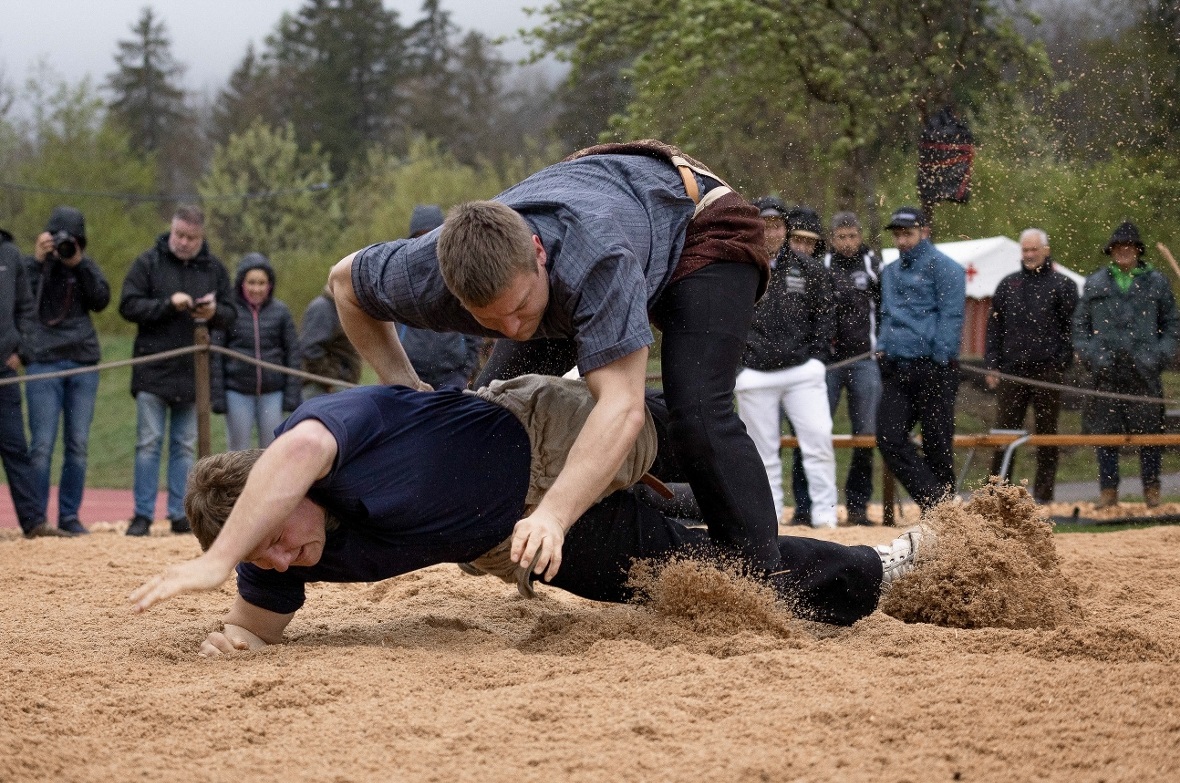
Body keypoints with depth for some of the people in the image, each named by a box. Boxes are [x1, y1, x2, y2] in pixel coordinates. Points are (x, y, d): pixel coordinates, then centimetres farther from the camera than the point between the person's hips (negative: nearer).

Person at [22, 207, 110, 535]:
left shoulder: (87, 267, 13)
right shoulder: (34, 265, 4)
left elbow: (102, 301, -1)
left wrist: (79, 265, -8)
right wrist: (37, 260, -13)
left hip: (84, 363, 3)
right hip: (43, 363, -3)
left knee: (78, 445, 4)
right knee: (42, 446, -6)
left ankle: (69, 516, 11)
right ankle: (36, 517, 0)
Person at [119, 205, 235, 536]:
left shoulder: (213, 269, 10)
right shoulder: (148, 263, 0)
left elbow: (230, 314, 11)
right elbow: (128, 306, -6)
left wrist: (214, 312, -12)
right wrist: (168, 304, -18)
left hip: (193, 373, 3)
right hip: (153, 370, -3)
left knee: (184, 446, 7)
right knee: (149, 443, -3)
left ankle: (179, 514, 11)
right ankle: (143, 515, 0)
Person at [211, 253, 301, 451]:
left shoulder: (280, 312, 2)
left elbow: (293, 353, 5)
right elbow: (215, 357, -1)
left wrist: (292, 395, 0)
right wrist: (217, 396, -5)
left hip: (273, 394, 1)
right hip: (237, 393, -1)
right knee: (239, 451, 6)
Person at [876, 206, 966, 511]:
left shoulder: (943, 268, -3)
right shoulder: (890, 272, 21)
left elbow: (951, 318, -8)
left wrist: (938, 364, -14)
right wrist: (882, 347, 12)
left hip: (933, 369, -7)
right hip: (896, 369, 7)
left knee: (936, 445, -2)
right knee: (889, 438, -7)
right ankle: (936, 501, -6)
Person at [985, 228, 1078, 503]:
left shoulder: (1062, 285, 5)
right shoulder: (1008, 285, 14)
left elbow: (1071, 328, 2)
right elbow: (994, 326, 14)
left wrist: (1061, 363, -6)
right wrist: (992, 366, 5)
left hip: (1047, 370, -2)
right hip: (1012, 369, 3)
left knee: (1046, 433, 4)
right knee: (1004, 429, 1)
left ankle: (1043, 493, 9)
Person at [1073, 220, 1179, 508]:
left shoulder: (1156, 282, 10)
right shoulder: (1095, 284, 12)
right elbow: (1080, 324, 15)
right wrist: (1089, 355, 0)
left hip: (1144, 374, -1)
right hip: (1106, 371, 1)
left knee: (1149, 432, 1)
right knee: (1105, 433, 1)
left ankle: (1152, 489, 12)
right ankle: (1108, 490, 9)